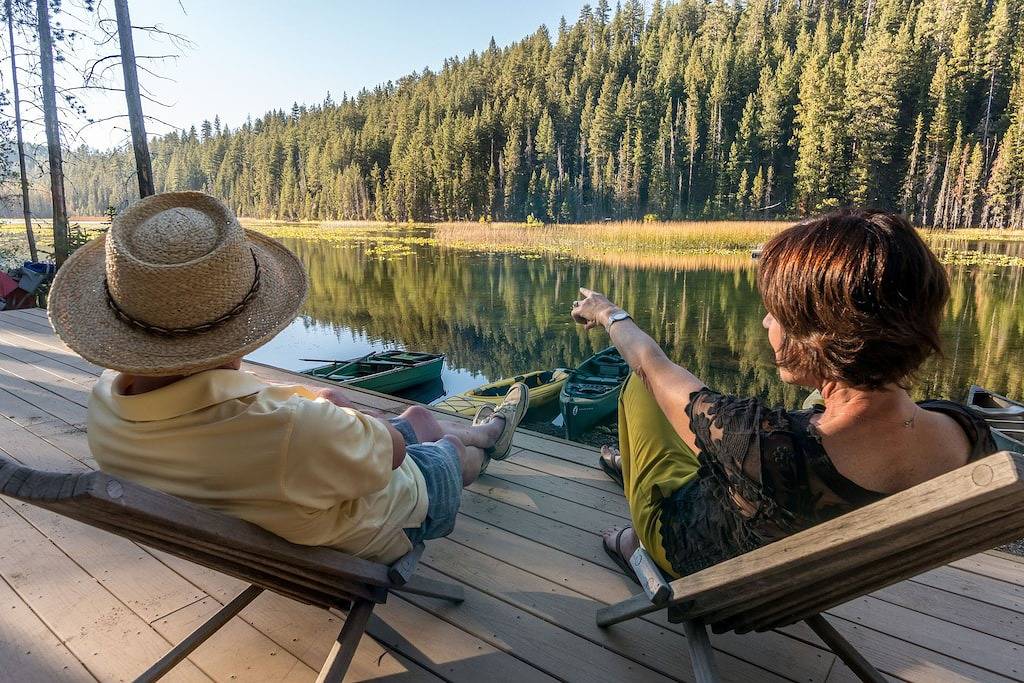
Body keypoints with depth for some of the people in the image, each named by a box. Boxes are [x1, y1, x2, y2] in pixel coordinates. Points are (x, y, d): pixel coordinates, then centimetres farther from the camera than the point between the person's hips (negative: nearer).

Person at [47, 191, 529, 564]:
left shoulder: (105, 408, -25)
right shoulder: (293, 433, -50)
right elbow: (391, 448, -28)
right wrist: (334, 413, -7)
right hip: (387, 523, -6)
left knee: (419, 414, 28)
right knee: (453, 450, 26)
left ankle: (488, 429, 62)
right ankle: (485, 438, 67)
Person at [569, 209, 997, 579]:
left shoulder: (763, 446, -46)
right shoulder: (969, 433, -27)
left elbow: (651, 365, -26)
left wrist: (609, 314, -4)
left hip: (700, 558, -5)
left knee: (639, 386, 12)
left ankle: (641, 545, 29)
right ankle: (631, 464, 51)